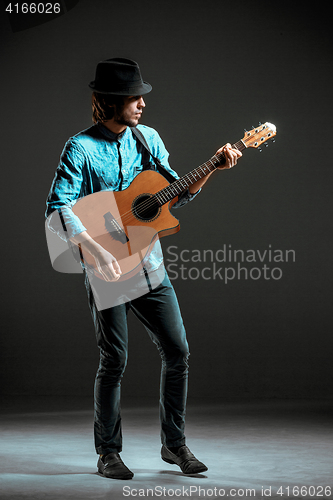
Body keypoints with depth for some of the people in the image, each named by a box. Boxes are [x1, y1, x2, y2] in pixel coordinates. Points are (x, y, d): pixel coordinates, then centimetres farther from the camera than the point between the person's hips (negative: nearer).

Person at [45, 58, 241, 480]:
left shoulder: (147, 138, 7)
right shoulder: (81, 148, -10)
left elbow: (175, 196, 12)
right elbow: (58, 207, -20)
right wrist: (95, 249, -32)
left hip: (149, 264, 5)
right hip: (106, 269, -5)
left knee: (177, 351, 3)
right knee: (114, 362, 0)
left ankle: (174, 444, 18)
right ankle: (108, 454, 15)